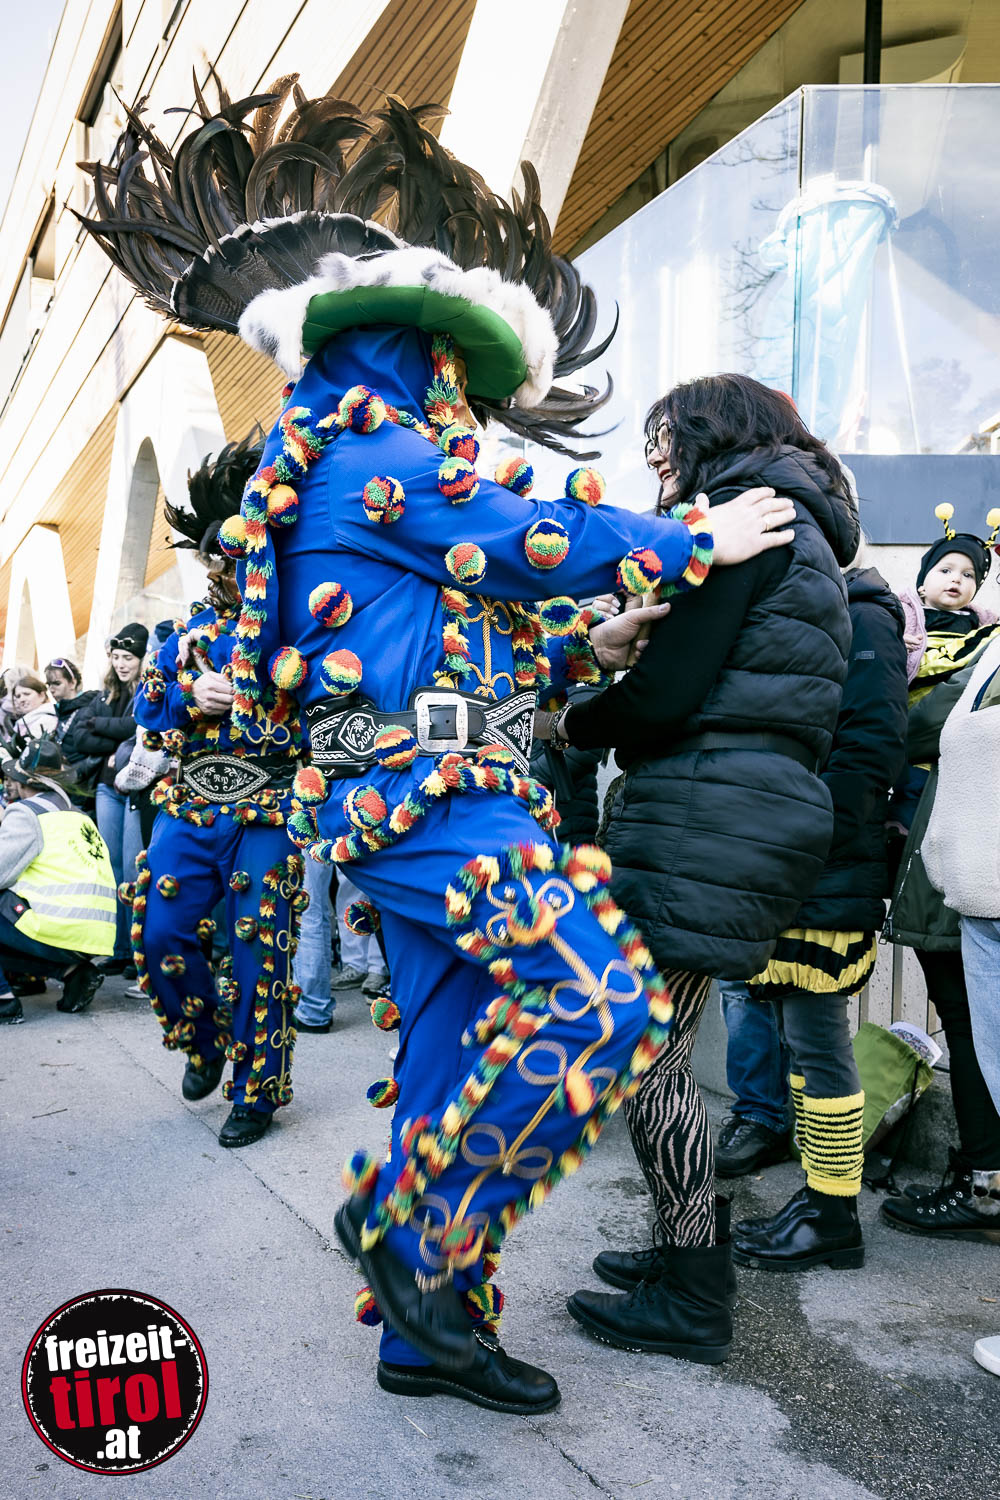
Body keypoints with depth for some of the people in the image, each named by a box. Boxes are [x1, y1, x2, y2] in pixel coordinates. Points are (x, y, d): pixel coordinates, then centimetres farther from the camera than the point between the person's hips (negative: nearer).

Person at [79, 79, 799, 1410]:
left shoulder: (366, 455, 24)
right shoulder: (374, 445, -7)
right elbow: (543, 543, -8)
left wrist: (581, 644, 26)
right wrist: (705, 540, 4)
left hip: (419, 799, 10)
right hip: (431, 796, -10)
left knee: (454, 1053, 11)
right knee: (604, 1001, -17)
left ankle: (427, 1331, 22)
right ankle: (407, 1224, -2)